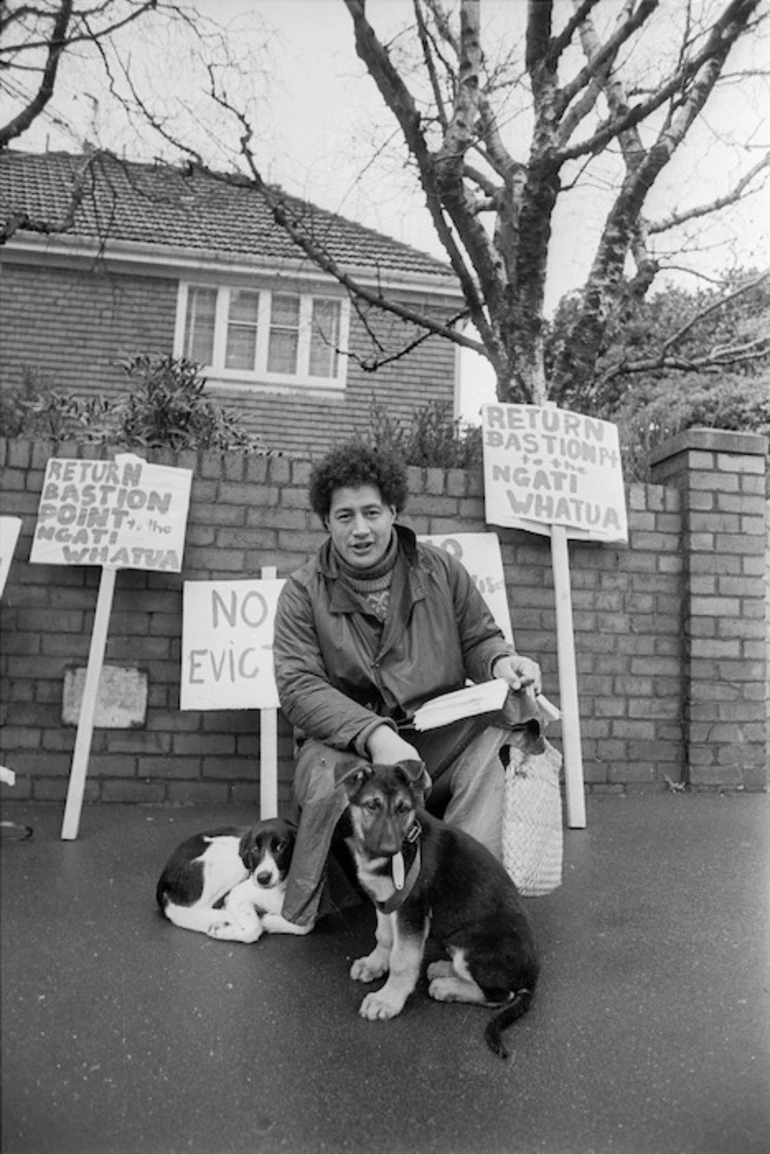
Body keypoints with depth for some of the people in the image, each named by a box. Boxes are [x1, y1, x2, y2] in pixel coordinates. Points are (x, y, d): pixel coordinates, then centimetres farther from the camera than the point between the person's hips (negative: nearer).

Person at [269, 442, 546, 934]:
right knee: (329, 777, -35)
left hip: (441, 738, 2)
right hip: (345, 742, -2)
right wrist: (375, 735, -27)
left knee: (508, 721, -24)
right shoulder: (303, 592, -1)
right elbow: (299, 687, -11)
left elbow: (480, 638, 14)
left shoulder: (441, 570, 6)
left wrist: (501, 661, -13)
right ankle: (297, 917, -9)